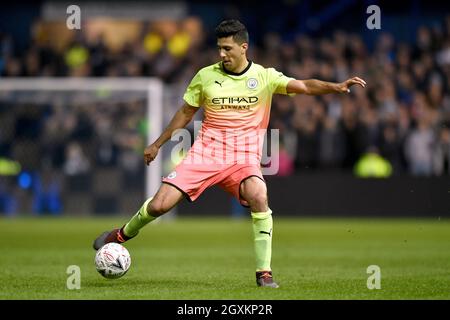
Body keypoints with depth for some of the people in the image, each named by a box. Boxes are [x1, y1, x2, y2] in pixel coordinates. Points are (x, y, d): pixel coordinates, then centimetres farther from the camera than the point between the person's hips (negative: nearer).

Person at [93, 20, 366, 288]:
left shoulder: (264, 76, -1)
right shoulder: (206, 76, 4)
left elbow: (303, 86, -14)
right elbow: (185, 113, 16)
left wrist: (336, 87, -32)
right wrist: (157, 144, 20)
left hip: (244, 157, -1)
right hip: (205, 152, 2)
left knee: (259, 197, -33)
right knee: (158, 206, -8)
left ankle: (264, 273, -22)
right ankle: (123, 234, 26)